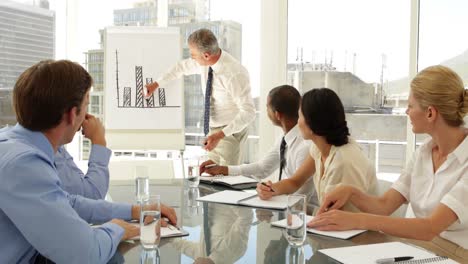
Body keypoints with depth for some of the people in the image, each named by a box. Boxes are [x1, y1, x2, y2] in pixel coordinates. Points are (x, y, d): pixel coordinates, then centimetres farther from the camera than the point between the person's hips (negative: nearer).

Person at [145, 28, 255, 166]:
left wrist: (220, 135, -32)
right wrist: (156, 84, 22)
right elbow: (182, 67, 14)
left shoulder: (235, 74, -28)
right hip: (213, 130, 7)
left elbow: (248, 112, -27)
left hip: (230, 132, -7)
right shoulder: (206, 63, -6)